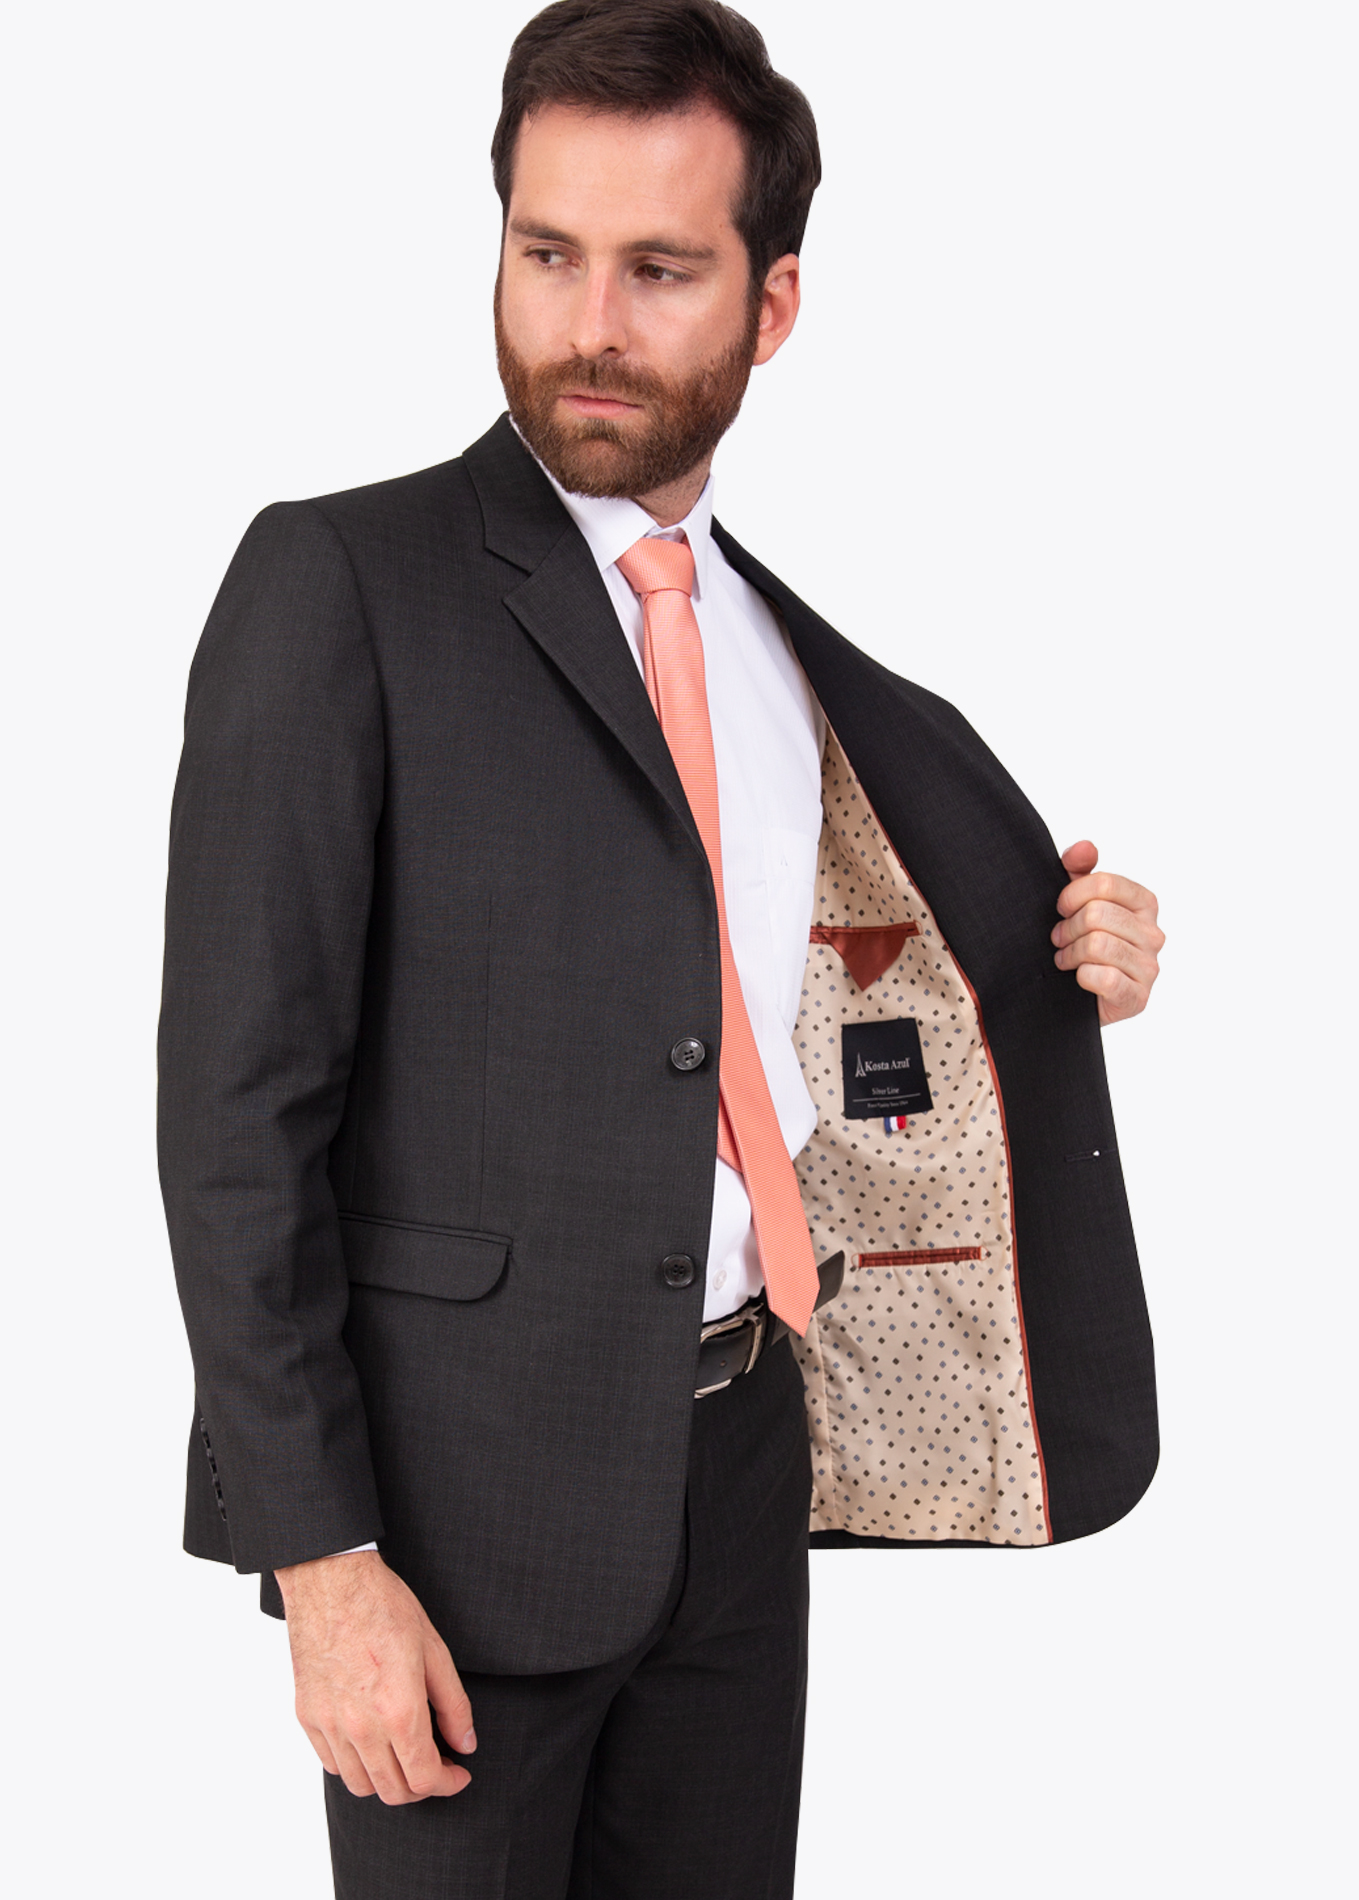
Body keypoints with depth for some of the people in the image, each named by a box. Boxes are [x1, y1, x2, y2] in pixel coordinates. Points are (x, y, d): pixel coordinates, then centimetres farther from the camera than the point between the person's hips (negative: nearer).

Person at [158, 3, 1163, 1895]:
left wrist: (1069, 961, 4)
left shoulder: (795, 632, 9)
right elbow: (240, 1100, -13)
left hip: (744, 1452, 6)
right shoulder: (340, 579, -10)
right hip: (467, 1474, -5)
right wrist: (320, 1557, -17)